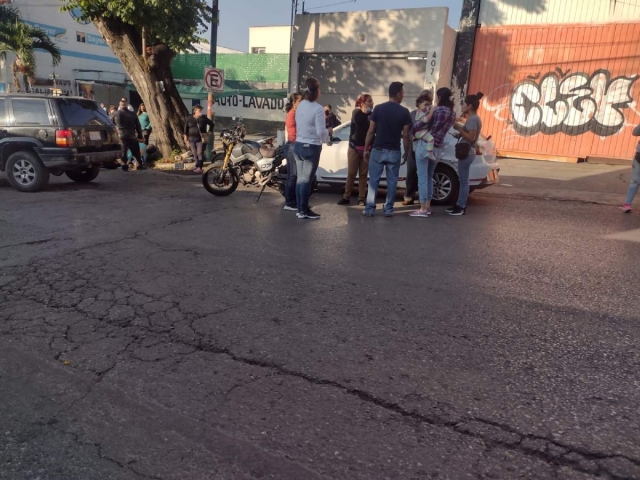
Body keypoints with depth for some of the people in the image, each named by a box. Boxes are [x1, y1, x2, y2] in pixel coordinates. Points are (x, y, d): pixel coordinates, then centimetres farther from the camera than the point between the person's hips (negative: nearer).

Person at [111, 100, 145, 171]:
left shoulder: (116, 114, 2)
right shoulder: (132, 114, 7)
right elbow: (138, 126, 8)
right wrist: (140, 136, 13)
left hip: (121, 136, -2)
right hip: (132, 136, 2)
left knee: (123, 152, 2)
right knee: (136, 152, 13)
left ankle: (124, 165, -5)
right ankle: (139, 165, 18)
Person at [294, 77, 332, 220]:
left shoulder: (300, 106, 7)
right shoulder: (317, 108, -16)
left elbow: (299, 126, 12)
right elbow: (320, 132, -18)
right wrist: (329, 132, 3)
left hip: (298, 145, 7)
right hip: (311, 148, -7)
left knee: (300, 178, 12)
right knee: (307, 179, -1)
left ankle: (300, 209, 18)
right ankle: (304, 210, 5)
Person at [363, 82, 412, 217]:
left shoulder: (378, 109, -2)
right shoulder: (404, 112, -3)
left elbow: (371, 131, -2)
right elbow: (405, 135, -3)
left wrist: (366, 149, 7)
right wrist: (406, 152, 9)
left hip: (378, 150, 0)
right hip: (394, 152, 0)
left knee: (373, 180, 5)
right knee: (392, 181, 8)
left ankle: (370, 209, 4)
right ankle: (388, 209, 11)